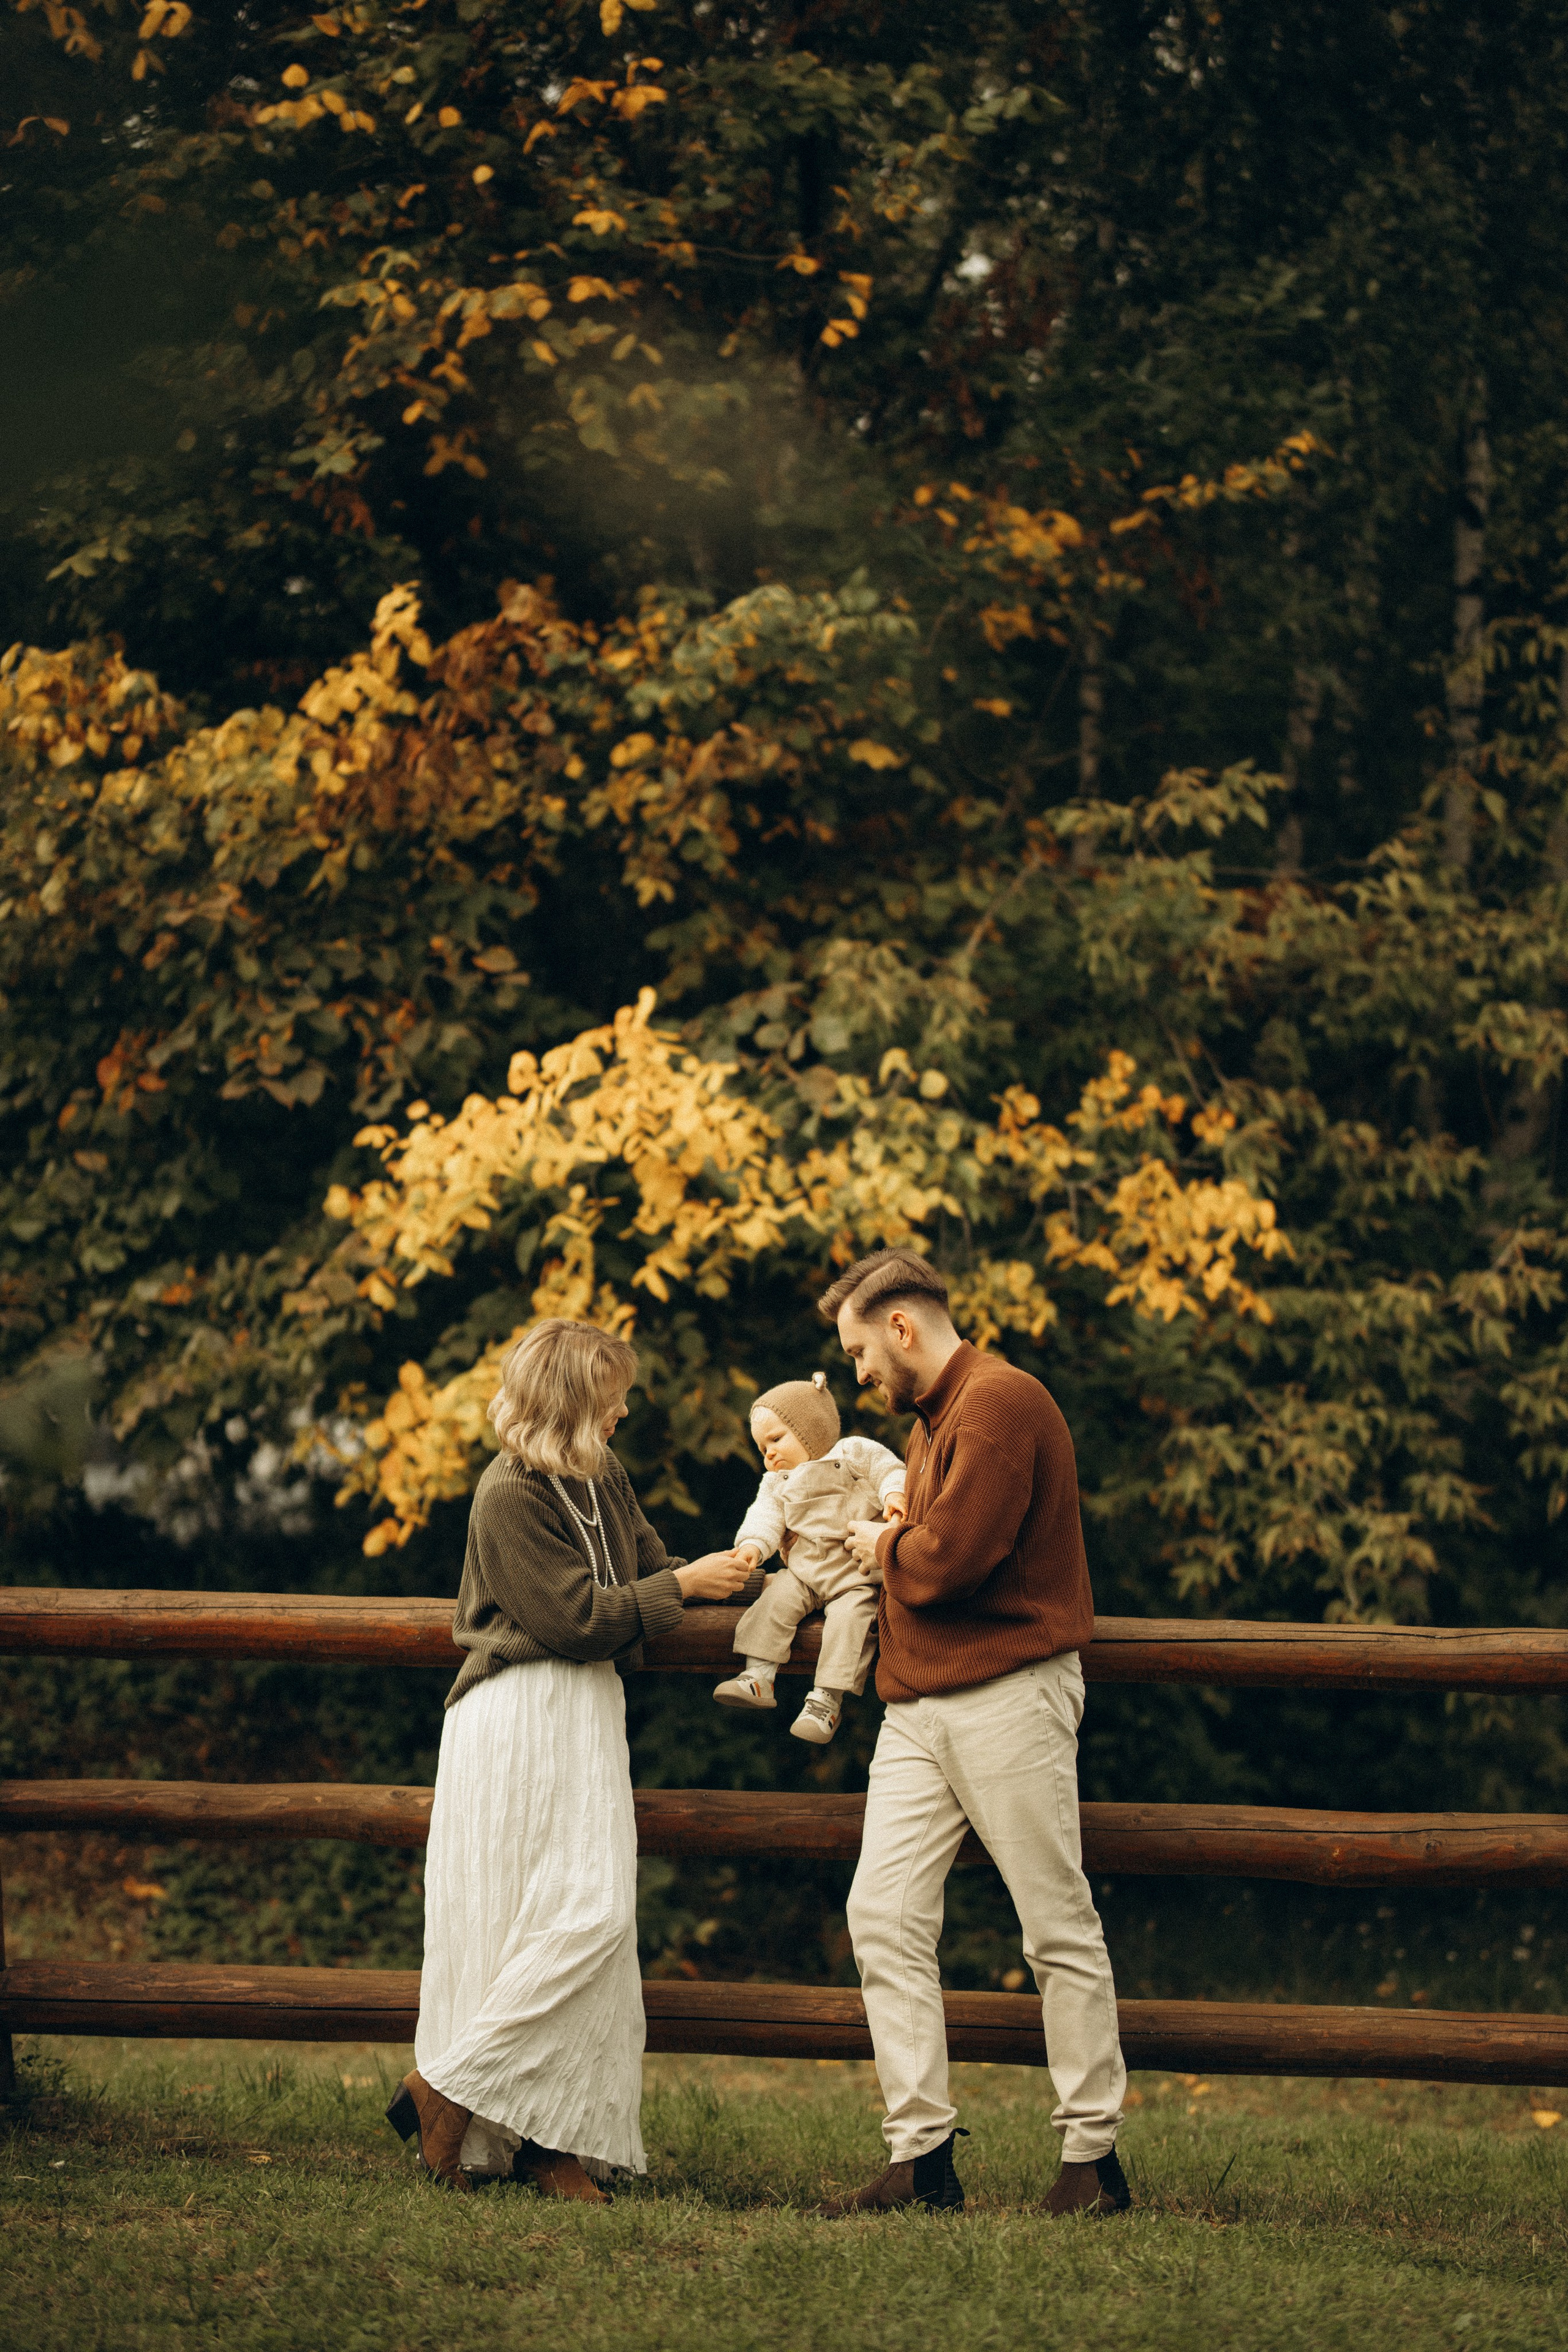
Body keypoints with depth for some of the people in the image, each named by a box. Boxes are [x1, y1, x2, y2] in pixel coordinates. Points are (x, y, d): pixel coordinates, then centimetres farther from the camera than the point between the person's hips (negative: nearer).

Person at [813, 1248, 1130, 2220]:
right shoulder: (936, 1414, 21)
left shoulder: (1000, 1403, -12)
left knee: (1060, 1926, -2)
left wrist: (885, 1547, -2)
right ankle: (922, 2157, 0)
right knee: (884, 1912, -1)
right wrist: (890, 1539, 8)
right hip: (921, 1704, 10)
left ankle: (1094, 2157, 5)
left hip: (1008, 1695, -10)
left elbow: (952, 1557, -20)